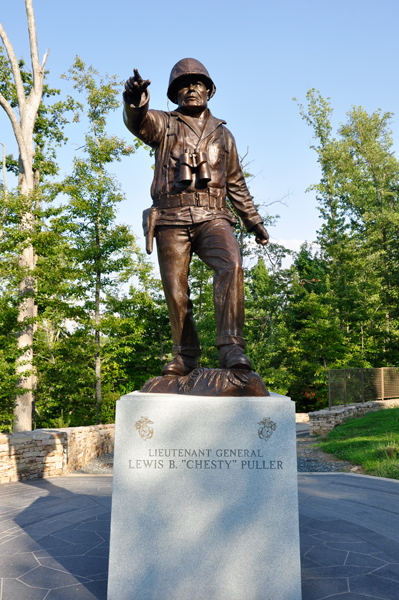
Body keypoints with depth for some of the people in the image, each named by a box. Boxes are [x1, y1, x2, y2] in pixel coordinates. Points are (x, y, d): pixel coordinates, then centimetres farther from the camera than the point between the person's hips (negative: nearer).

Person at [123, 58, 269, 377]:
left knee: (231, 266, -27)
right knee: (176, 293, 0)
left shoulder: (222, 134, 21)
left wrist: (255, 221, 26)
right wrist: (134, 101, -36)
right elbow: (139, 122, -12)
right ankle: (185, 355, 18)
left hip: (212, 218, 1)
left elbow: (236, 183, 27)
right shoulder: (164, 125, 13)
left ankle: (231, 347, -26)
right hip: (172, 221, -1)